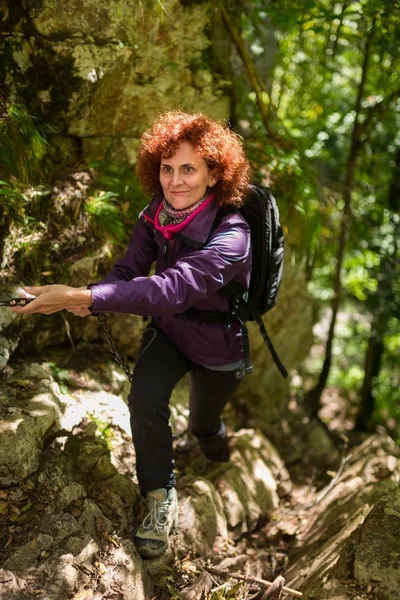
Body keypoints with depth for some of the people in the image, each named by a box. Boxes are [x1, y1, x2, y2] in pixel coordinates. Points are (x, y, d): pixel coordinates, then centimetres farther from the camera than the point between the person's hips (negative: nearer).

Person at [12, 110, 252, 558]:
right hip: (167, 331, 3)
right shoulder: (156, 216, -15)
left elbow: (172, 289, -49)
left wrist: (80, 296, -55)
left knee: (204, 424, 20)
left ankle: (217, 452, 60)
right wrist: (90, 300, -41)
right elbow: (128, 271, -17)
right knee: (144, 400, -23)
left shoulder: (230, 235, -37)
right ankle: (161, 498, 1)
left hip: (216, 345, -3)